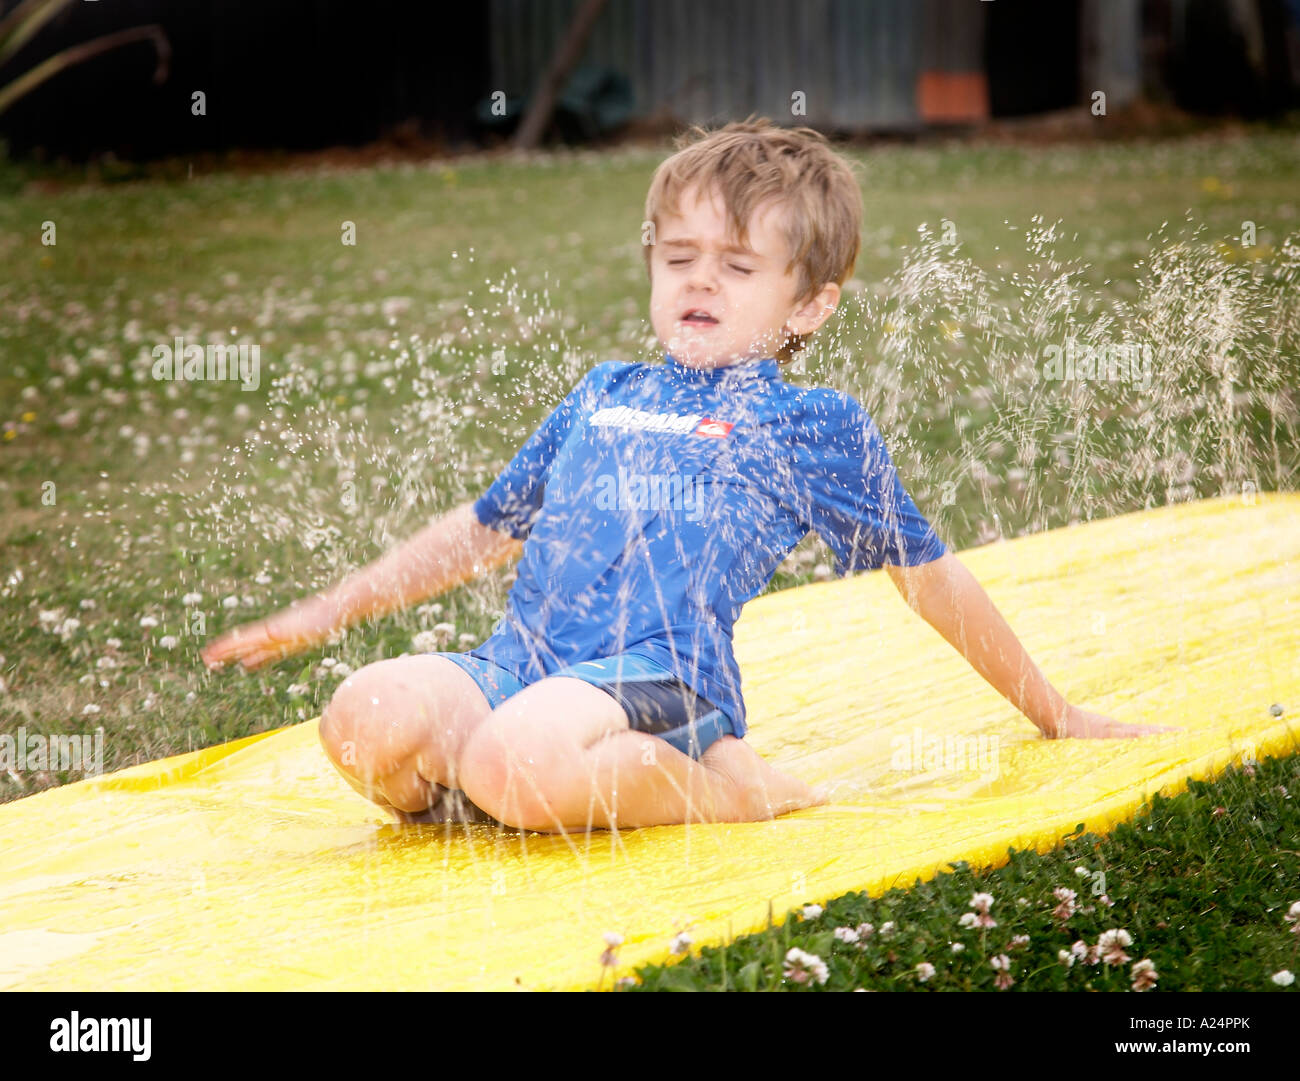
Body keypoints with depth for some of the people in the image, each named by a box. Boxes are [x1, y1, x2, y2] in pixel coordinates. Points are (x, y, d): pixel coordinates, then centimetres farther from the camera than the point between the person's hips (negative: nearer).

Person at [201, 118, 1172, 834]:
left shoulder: (817, 427, 14)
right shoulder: (602, 397, 27)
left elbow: (928, 576, 20)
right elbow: (484, 530, 35)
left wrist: (1055, 716, 23)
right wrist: (320, 615, 34)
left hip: (659, 674, -4)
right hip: (516, 662, 4)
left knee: (513, 763, -37)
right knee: (363, 723, -27)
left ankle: (720, 786, -11)